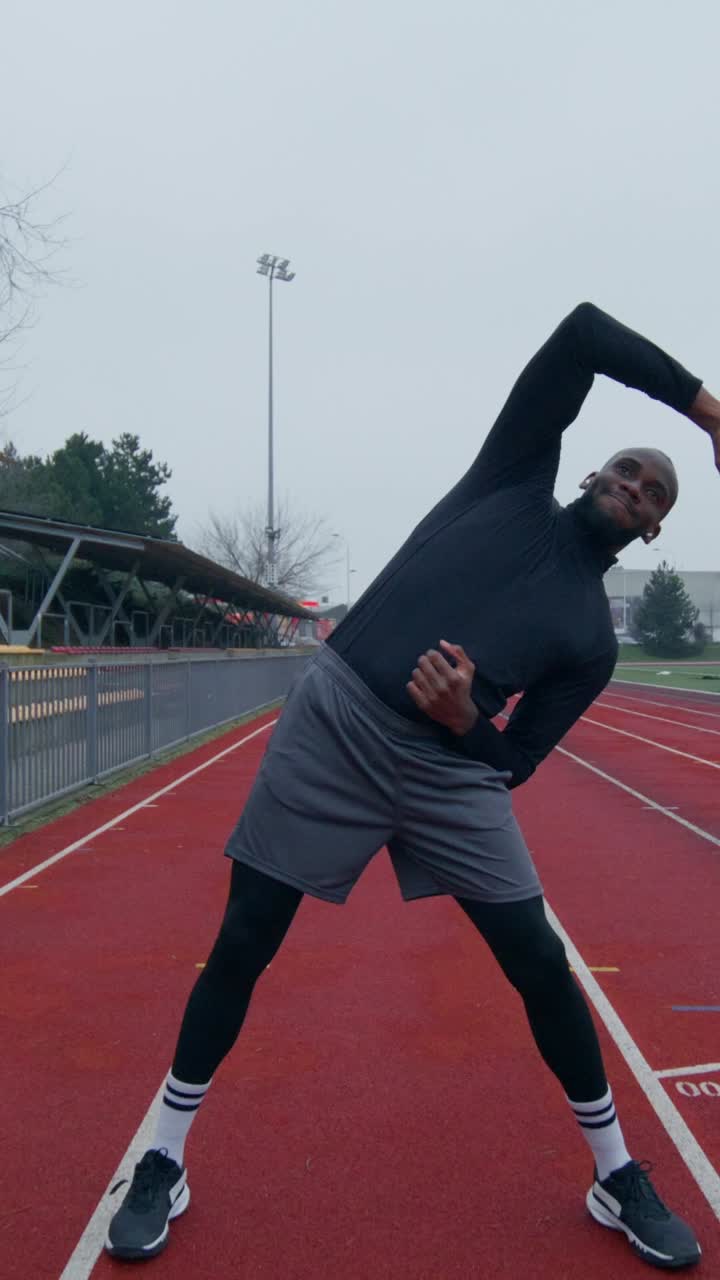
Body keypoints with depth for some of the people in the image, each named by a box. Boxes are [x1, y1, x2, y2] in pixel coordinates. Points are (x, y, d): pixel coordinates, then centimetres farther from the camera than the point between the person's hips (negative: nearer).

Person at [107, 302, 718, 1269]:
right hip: (332, 720, -1)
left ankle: (619, 1178, 26)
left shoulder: (592, 638, 10)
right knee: (241, 947, 3)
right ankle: (164, 1166, 24)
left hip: (451, 765, 2)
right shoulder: (515, 480, 9)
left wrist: (465, 718, -15)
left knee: (540, 963, 0)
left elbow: (510, 763, 6)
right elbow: (582, 331, 4)